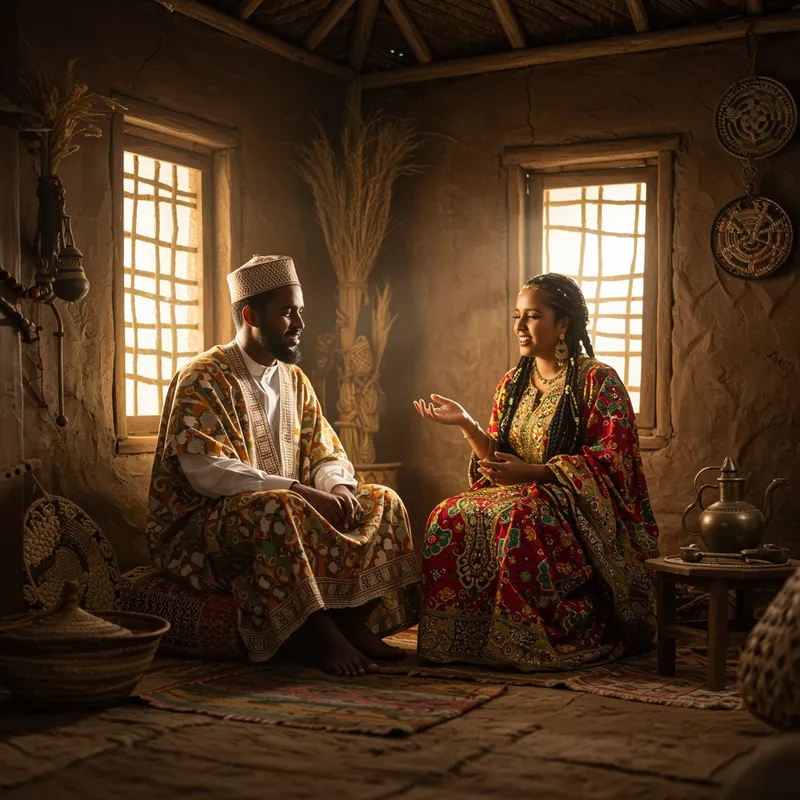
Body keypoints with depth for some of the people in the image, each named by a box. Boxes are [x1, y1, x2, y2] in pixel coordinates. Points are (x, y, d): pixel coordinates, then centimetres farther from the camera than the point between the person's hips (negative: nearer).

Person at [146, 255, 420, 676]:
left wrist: (338, 486, -13)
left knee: (382, 502, -6)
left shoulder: (295, 381, 13)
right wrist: (299, 492, -27)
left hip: (285, 511, 8)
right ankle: (321, 635, -29)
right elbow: (206, 471, -23)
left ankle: (353, 619, -18)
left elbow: (328, 454, 13)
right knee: (277, 510, -38)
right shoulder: (202, 380, -11)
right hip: (202, 526, -7)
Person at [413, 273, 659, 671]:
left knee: (519, 517, -37)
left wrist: (534, 472, -20)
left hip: (582, 505, -6)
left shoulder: (598, 381, -4)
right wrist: (466, 424, -5)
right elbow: (500, 461, 13)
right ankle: (462, 637, -17)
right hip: (522, 494, 6)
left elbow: (612, 459, -13)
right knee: (452, 517, -22)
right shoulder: (512, 383, 15)